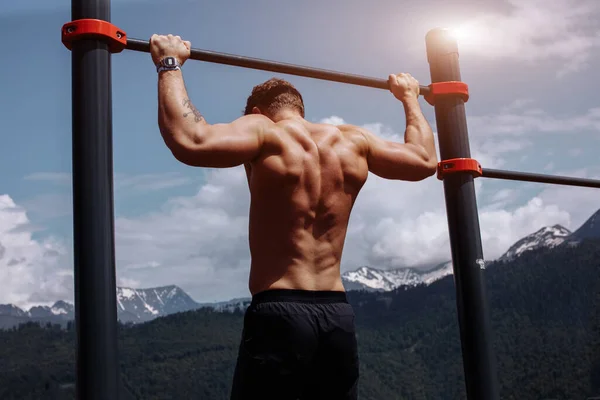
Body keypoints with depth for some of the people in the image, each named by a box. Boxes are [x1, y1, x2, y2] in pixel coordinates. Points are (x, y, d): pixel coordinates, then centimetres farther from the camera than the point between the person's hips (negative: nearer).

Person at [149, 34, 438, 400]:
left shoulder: (263, 131, -4)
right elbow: (426, 160, 24)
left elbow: (189, 142, -21)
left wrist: (170, 65, -7)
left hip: (280, 311, -6)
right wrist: (410, 97, 39)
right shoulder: (353, 141, 12)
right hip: (338, 314, 6)